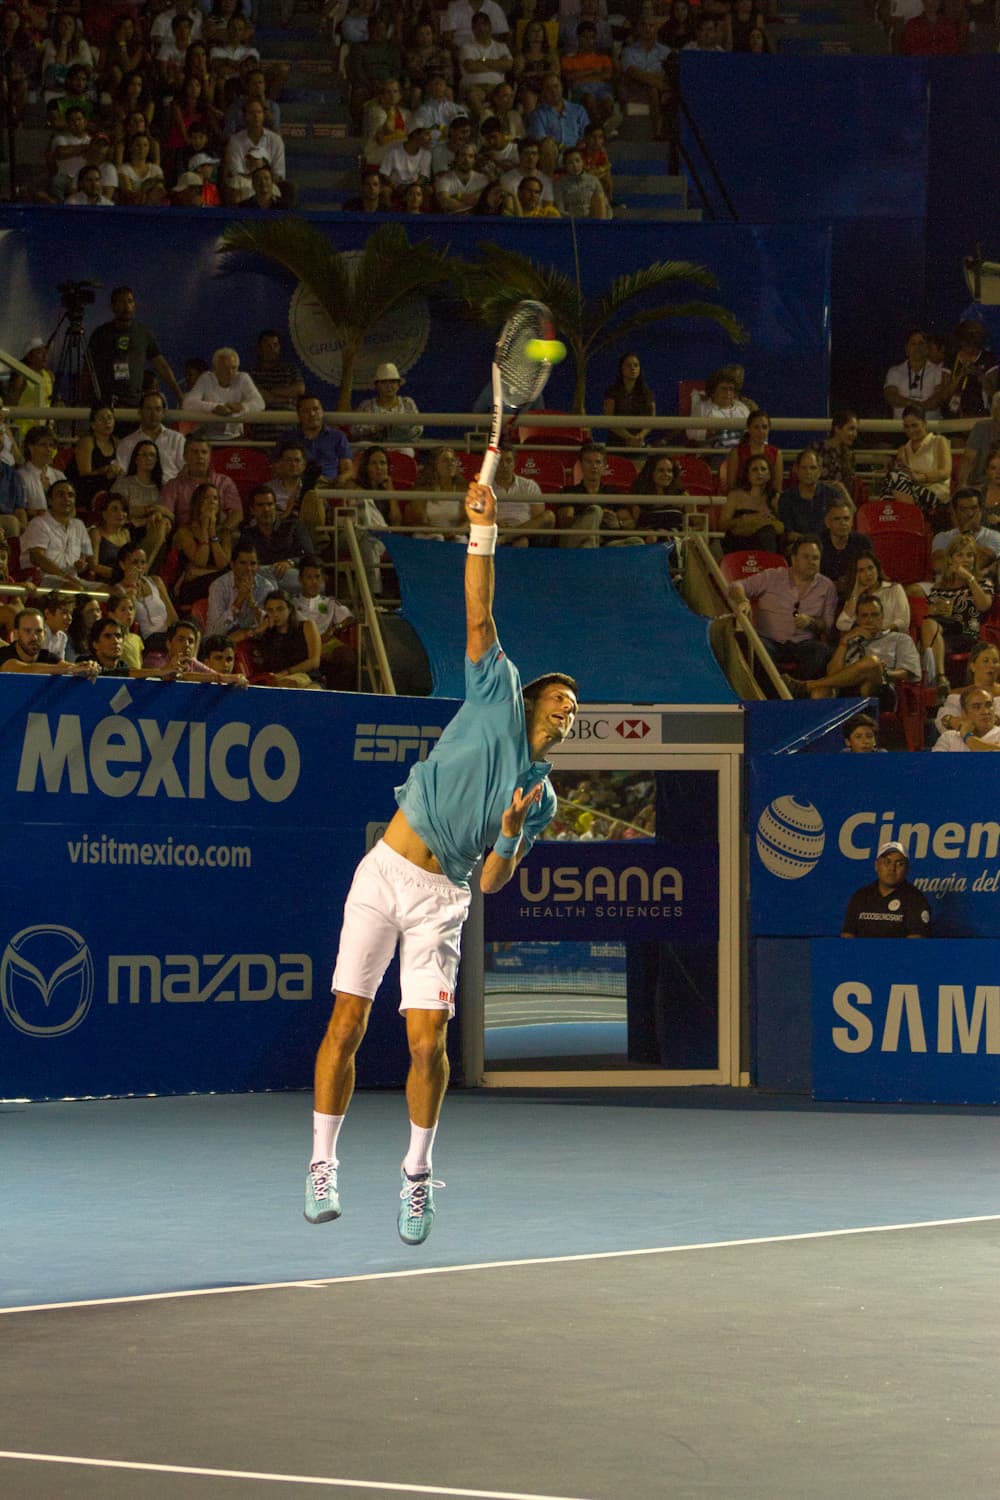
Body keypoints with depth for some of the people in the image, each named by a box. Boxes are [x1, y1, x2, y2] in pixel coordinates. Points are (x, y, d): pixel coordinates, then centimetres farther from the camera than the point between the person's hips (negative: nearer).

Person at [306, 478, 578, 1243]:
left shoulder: (542, 797, 12)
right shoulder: (497, 700, 6)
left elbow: (492, 883, 7)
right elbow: (480, 618, -2)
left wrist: (511, 837, -12)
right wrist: (483, 532, -10)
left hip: (442, 900, 2)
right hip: (385, 873, -2)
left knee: (428, 1043, -7)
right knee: (347, 1024, -4)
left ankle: (418, 1177, 8)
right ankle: (323, 1165, 7)